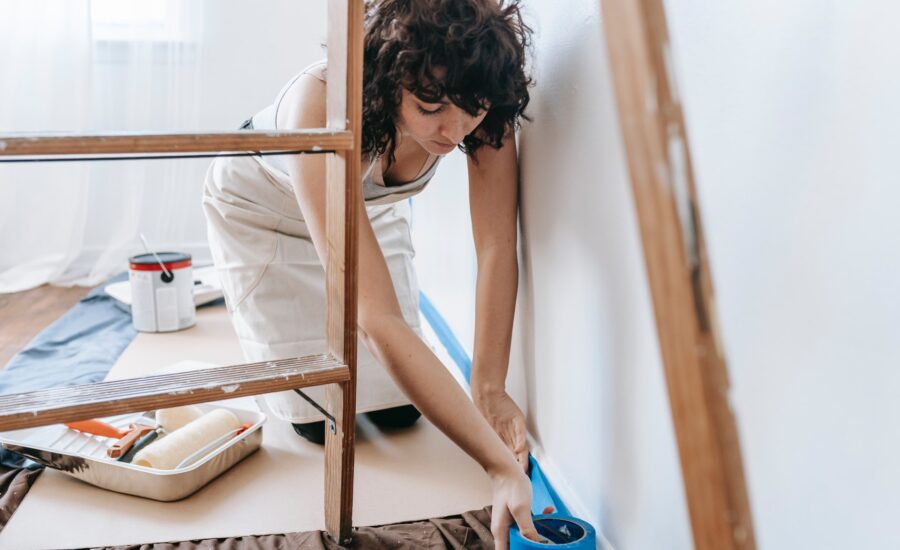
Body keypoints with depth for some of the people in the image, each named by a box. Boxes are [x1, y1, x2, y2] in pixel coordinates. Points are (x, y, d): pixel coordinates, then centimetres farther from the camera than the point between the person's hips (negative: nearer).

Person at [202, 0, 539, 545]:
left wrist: (490, 387, -35)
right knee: (321, 418, -6)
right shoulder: (322, 104, -44)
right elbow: (379, 319, -49)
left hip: (372, 204, 4)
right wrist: (501, 465, -50)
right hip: (262, 204, -3)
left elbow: (498, 248, -25)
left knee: (399, 408, -1)